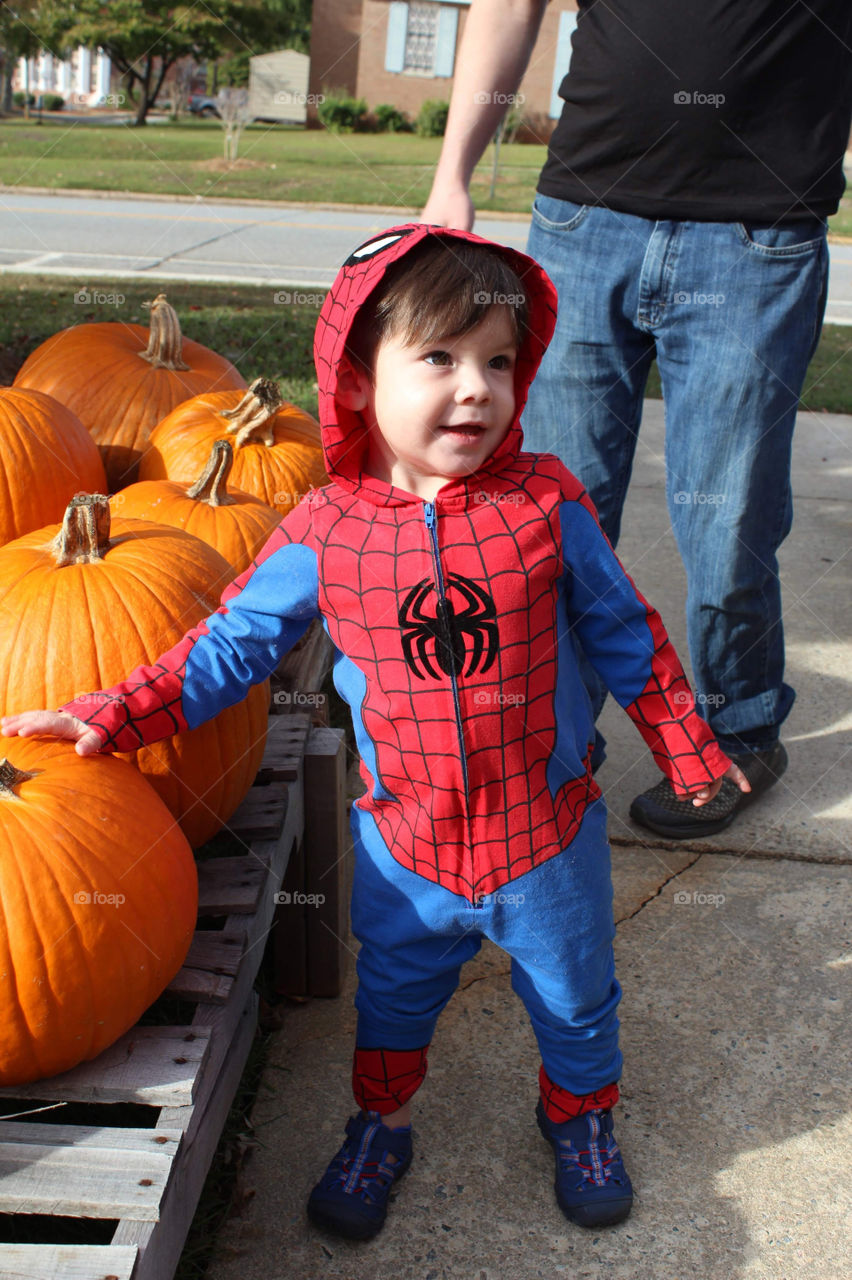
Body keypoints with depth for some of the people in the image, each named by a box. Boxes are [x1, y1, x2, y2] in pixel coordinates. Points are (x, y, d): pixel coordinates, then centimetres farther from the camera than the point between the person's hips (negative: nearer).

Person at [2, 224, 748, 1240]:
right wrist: (119, 714, -9)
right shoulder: (327, 530, -14)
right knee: (390, 1002, 23)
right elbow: (235, 640, -3)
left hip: (547, 841, 0)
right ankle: (381, 1124, 52)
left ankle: (580, 1116, 53)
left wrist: (682, 741, 6)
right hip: (405, 846, 0)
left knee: (574, 1002, 23)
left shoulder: (544, 505, -14)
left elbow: (623, 632, -1)